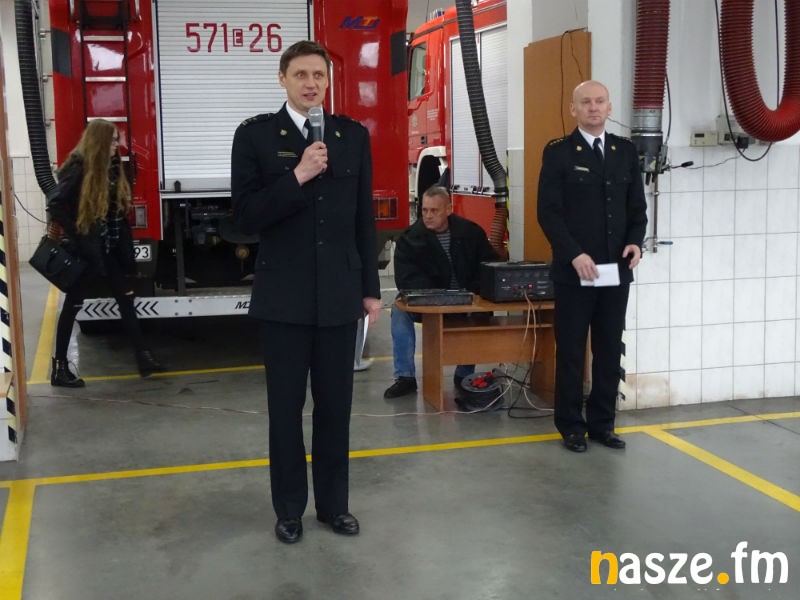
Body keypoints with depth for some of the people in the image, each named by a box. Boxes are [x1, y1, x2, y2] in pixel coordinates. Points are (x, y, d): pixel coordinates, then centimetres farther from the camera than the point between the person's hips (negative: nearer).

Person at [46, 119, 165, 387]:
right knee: (73, 305, 1)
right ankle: (59, 367, 12)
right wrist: (74, 234, -17)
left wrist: (122, 245, 1)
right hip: (82, 251, -7)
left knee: (126, 298, 6)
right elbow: (55, 205, -20)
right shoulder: (78, 169, -16)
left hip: (105, 248, 7)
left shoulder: (111, 168, 7)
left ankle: (143, 357, 11)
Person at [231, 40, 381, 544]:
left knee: (336, 406, 11)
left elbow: (364, 218, 8)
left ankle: (333, 503, 27)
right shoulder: (255, 135, -3)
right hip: (284, 297, -2)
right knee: (286, 408, 9)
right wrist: (297, 177, -21)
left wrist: (371, 288, 8)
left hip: (339, 295, 2)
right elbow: (246, 217, -10)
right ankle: (289, 509, 24)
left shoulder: (353, 135, 5)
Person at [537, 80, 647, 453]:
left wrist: (636, 241, -7)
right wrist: (574, 255, -19)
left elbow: (637, 206, 12)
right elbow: (548, 212, -9)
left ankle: (602, 424, 19)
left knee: (610, 351, 8)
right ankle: (572, 426, 14)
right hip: (574, 271, -4)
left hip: (616, 270, 4)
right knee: (571, 352, 4)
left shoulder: (625, 151, 10)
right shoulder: (558, 152, -3)